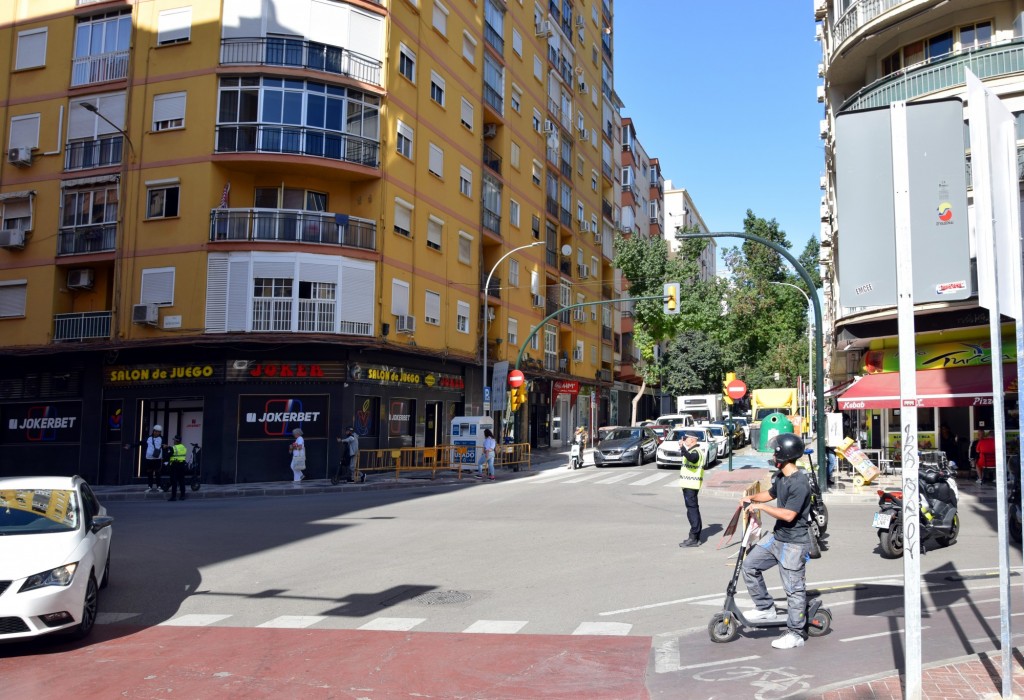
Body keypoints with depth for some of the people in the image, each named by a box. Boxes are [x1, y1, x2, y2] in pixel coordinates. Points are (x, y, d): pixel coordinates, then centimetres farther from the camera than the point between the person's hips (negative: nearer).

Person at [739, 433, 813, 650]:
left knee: (794, 588, 1)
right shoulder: (780, 476, 6)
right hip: (777, 537, 9)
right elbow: (771, 494, 25)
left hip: (794, 543, -9)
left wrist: (761, 506, -22)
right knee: (750, 565, 9)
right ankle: (765, 607, 22)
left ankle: (795, 634, 13)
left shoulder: (800, 483, -23)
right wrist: (752, 498, 9)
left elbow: (789, 515, -28)